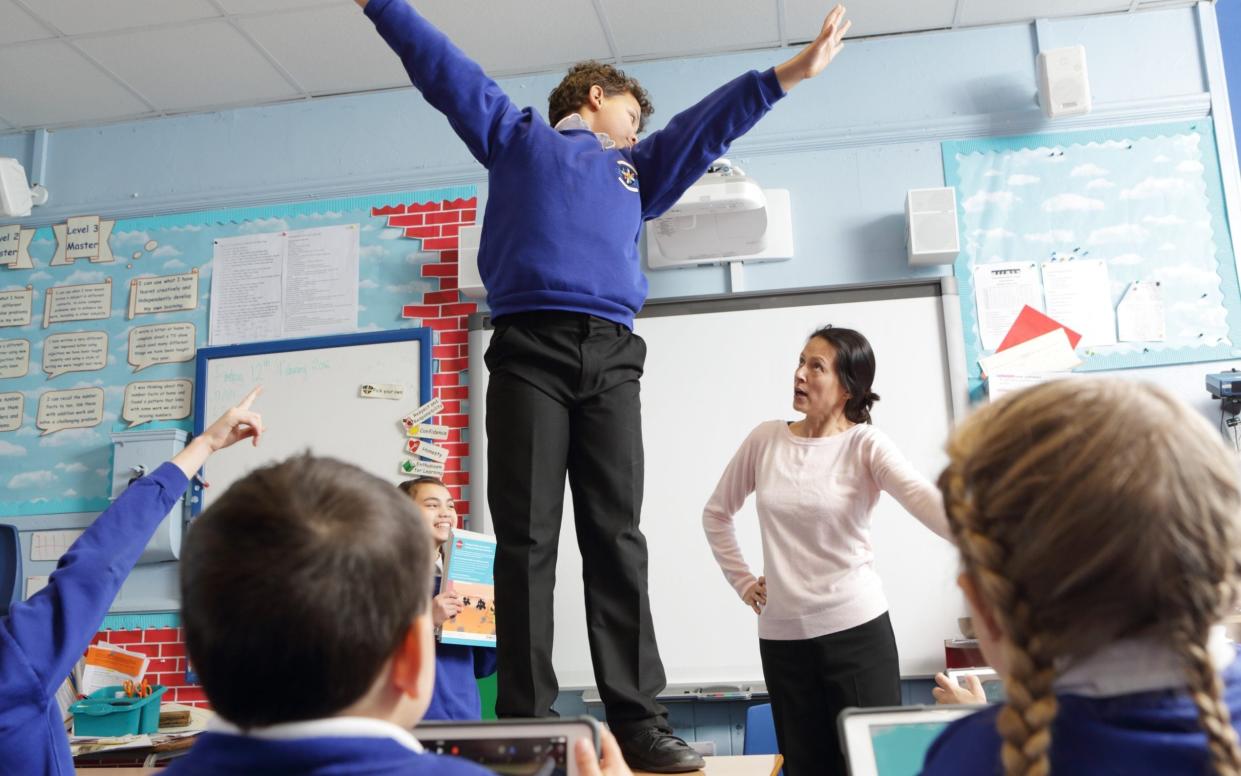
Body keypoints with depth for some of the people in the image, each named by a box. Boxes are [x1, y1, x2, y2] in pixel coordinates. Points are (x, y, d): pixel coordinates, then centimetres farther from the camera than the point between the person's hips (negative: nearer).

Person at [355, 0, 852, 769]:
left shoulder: (639, 168, 34)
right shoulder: (516, 135, 24)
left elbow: (711, 120, 32)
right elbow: (443, 65, 23)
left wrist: (792, 72, 29)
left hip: (611, 358, 3)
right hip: (528, 350, -3)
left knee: (616, 537, -3)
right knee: (527, 539, -6)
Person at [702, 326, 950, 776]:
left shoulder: (864, 444, -7)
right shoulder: (765, 440, 3)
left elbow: (923, 498, -26)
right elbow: (716, 514, 15)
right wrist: (742, 581, 9)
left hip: (857, 627, -3)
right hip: (781, 635, 3)